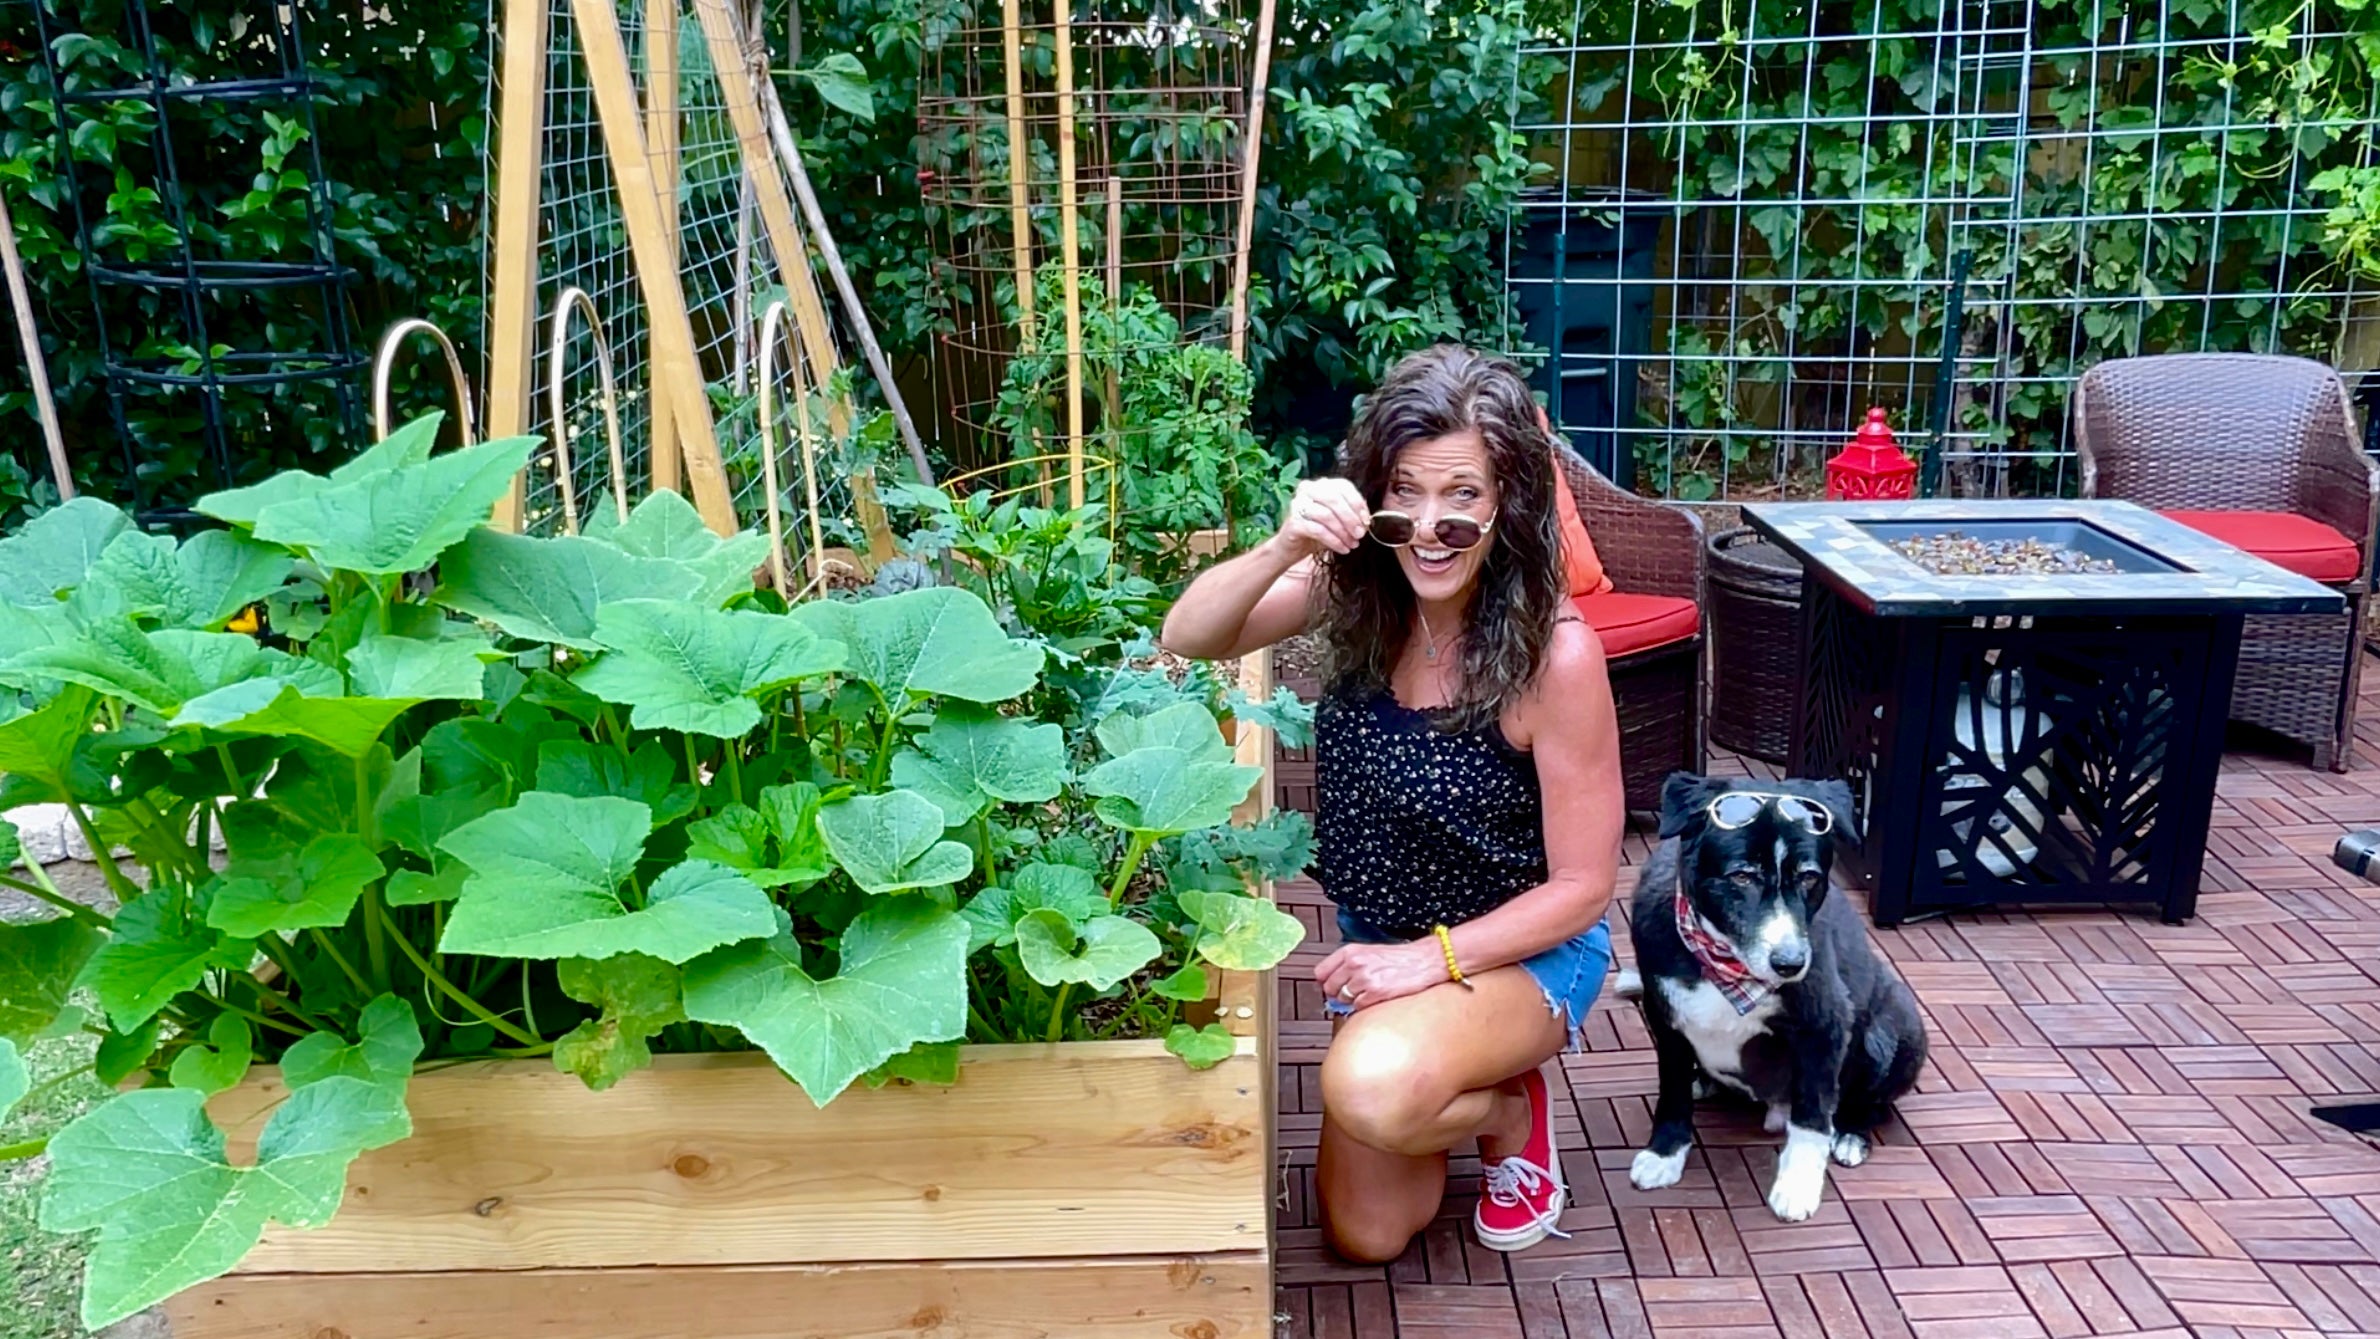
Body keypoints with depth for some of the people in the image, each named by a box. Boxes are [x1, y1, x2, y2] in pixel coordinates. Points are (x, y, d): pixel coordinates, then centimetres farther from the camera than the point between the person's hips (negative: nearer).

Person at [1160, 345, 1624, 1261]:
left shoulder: (1556, 653, -27)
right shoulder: (1356, 590, -13)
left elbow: (1582, 885, -19)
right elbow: (1188, 638, -20)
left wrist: (1432, 958, -26)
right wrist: (1286, 548, -37)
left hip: (1519, 948, -4)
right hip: (1378, 941, 5)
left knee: (1374, 1088, -36)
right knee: (1364, 1236, 8)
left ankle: (1510, 1110, -2)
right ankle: (1468, 1083, 34)